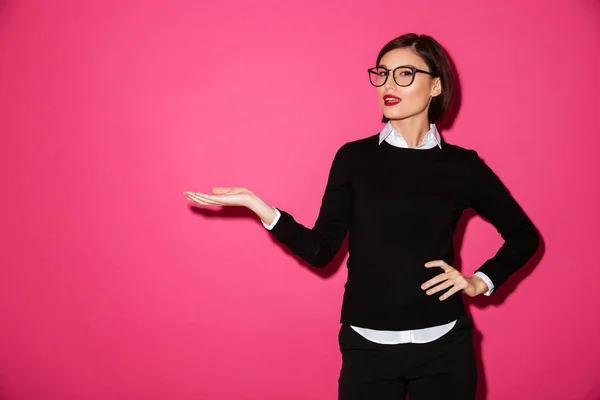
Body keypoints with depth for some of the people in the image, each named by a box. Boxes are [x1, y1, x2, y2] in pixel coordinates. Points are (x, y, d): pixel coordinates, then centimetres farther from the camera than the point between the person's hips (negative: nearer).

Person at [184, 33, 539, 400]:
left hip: (444, 347, 1)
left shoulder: (462, 165, 0)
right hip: (368, 347, 0)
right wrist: (257, 205, -12)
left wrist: (481, 282, 1)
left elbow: (524, 235, 13)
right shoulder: (354, 157, 0)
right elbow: (321, 251, -3)